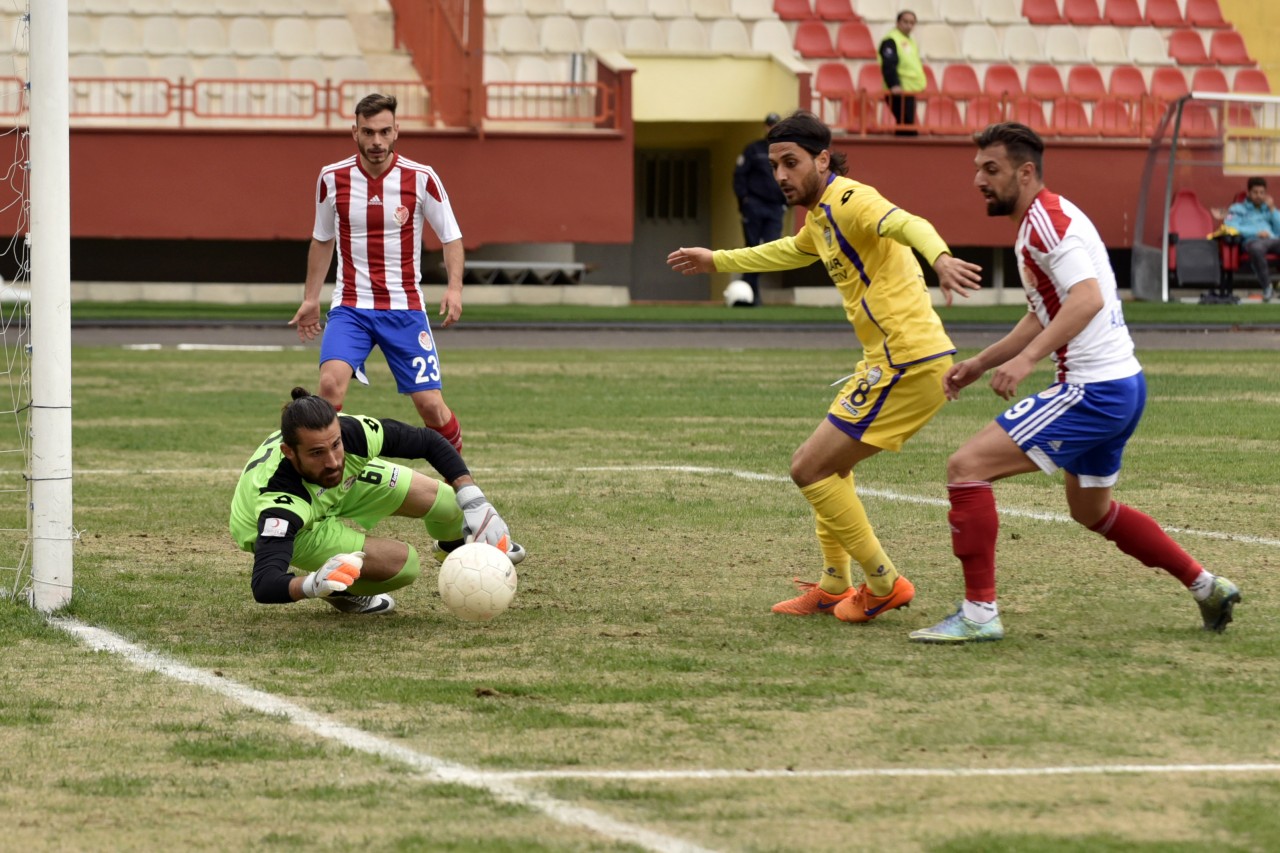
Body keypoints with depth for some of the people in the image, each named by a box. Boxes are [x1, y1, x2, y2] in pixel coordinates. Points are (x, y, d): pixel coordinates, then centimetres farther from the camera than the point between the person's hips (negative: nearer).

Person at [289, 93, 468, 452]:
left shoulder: (421, 178, -6)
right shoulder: (332, 178, -1)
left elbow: (451, 238, 3)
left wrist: (454, 288, -13)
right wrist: (310, 298, 15)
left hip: (405, 308, -1)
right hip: (350, 308, 1)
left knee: (430, 406, -3)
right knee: (331, 383, -25)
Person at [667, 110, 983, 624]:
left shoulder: (847, 200, -13)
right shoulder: (819, 216, 18)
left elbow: (906, 224, -35)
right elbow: (789, 252, 42)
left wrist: (939, 257, -56)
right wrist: (717, 261, 52)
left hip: (907, 365, -10)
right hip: (895, 359, 10)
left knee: (809, 469, -6)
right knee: (830, 466, 26)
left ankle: (884, 585, 1)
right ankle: (835, 586, 33)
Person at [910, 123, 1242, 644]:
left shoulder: (1047, 220, -15)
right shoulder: (1039, 223, 17)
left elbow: (1087, 298, -30)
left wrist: (1025, 359, -37)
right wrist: (979, 364, 23)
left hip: (1092, 392, -11)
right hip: (1121, 386, 11)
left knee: (966, 467, -14)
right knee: (1093, 510, 29)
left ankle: (979, 614, -13)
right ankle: (1208, 589, 34)